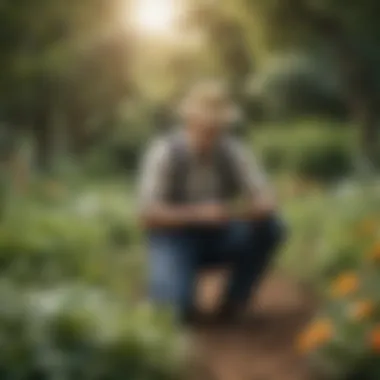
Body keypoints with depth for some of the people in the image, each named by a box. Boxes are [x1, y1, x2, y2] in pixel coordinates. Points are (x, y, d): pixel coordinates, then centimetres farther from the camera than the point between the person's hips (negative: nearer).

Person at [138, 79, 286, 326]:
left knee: (270, 226, -23)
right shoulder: (164, 152, -22)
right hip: (174, 239, -4)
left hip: (217, 238, 4)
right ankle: (167, 284, 5)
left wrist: (242, 209, -38)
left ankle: (233, 302, -4)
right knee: (180, 298, -34)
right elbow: (149, 215, -27)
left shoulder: (235, 151, -10)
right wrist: (199, 214, -40)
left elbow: (268, 201, -14)